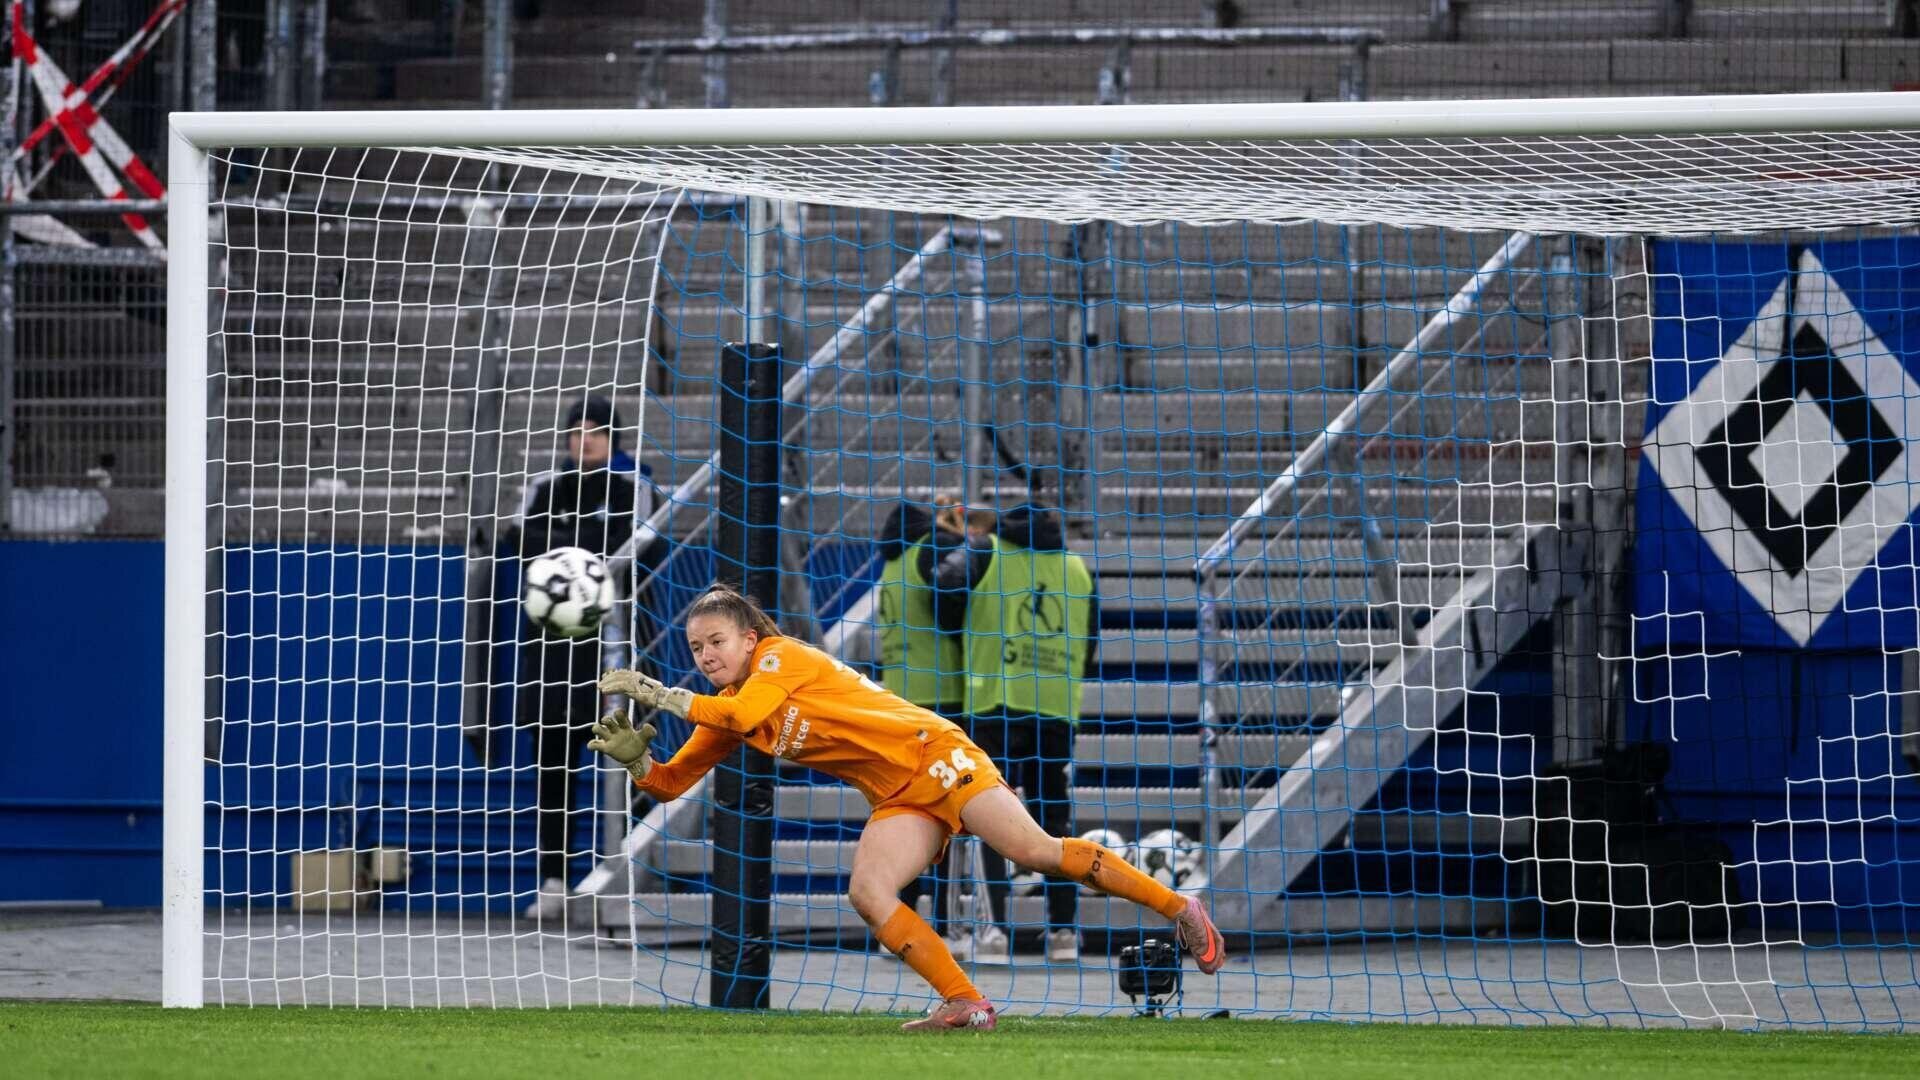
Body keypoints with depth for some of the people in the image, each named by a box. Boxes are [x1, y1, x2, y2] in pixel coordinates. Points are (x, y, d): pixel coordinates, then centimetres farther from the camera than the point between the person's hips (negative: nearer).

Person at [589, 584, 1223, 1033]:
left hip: (932, 756, -7)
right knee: (867, 893, -18)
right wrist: (633, 757, -11)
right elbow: (670, 782, 10)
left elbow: (745, 714, -31)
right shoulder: (725, 712, 10)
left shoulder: (782, 656, -12)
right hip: (898, 803, 7)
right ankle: (966, 1005, -16)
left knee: (1034, 851, -19)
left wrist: (658, 695, -26)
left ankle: (1178, 910, -9)